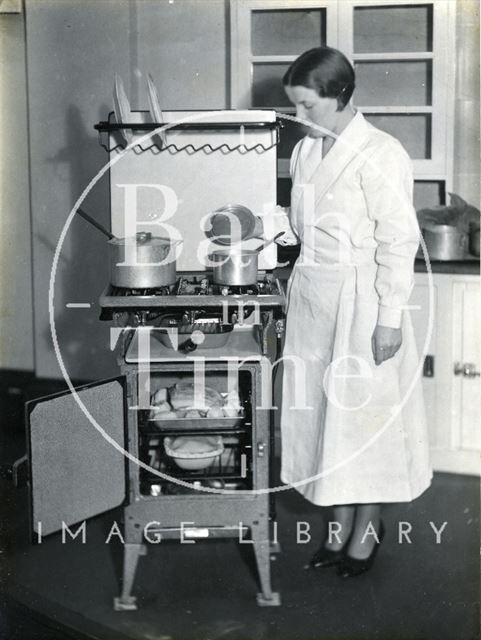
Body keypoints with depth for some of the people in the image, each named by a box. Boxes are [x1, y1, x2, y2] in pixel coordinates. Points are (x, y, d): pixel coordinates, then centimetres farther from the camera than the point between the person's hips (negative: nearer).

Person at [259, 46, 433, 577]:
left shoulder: (379, 155, -15)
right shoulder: (306, 151, 8)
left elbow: (399, 241, -15)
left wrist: (390, 318, -17)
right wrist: (268, 223, -2)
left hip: (360, 300, -7)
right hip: (311, 294, 7)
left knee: (364, 410, 4)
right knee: (320, 408, 12)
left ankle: (367, 531, 22)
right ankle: (340, 525, 28)